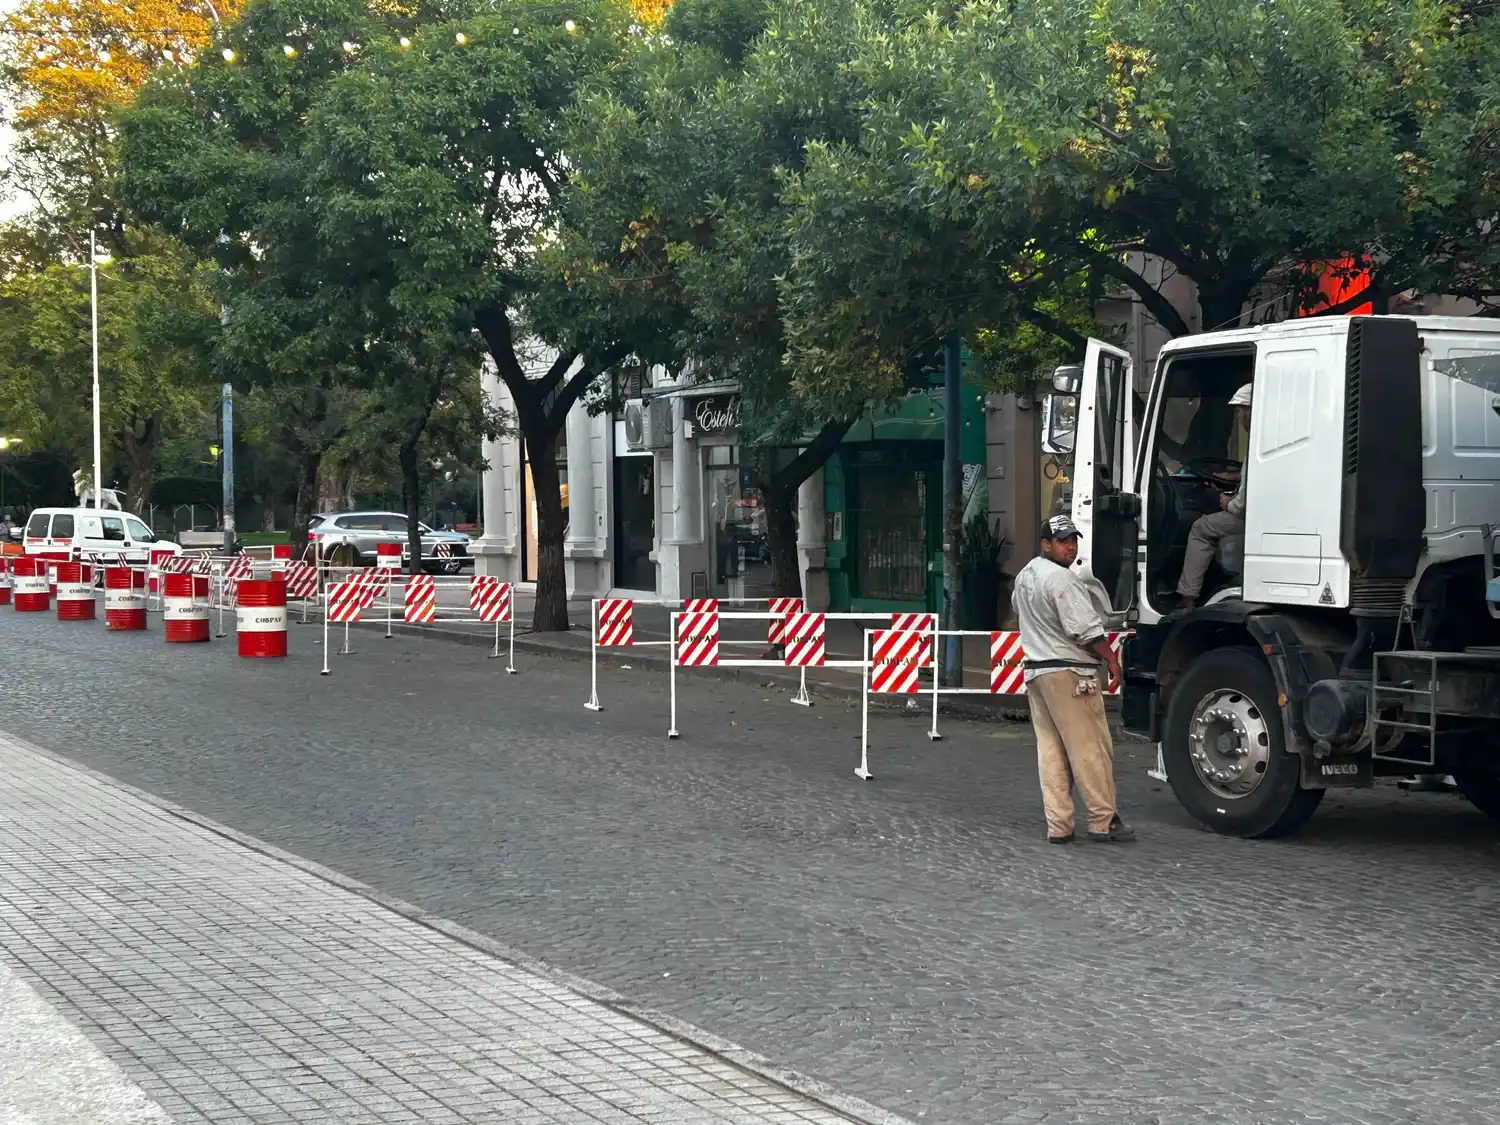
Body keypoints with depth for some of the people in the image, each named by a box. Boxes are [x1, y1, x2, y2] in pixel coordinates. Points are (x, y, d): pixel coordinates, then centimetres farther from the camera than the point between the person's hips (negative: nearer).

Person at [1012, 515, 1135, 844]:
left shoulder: (1025, 575, 14)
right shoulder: (1061, 579, -16)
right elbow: (1087, 629, -19)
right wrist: (1112, 660, -9)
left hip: (1035, 670, 9)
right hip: (1069, 673, -9)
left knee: (1050, 751, 7)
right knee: (1090, 749, -4)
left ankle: (1058, 825, 7)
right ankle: (1103, 821, -1)